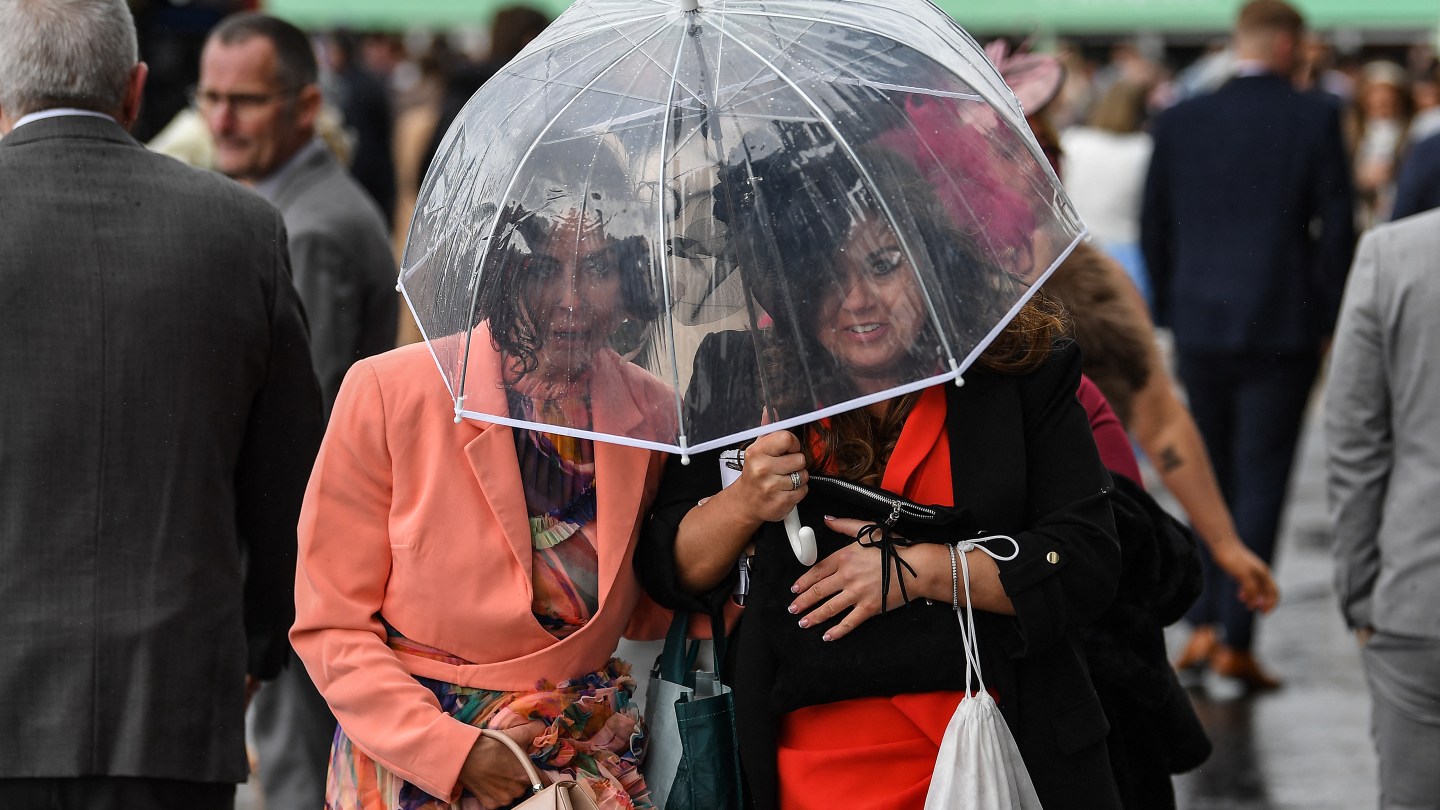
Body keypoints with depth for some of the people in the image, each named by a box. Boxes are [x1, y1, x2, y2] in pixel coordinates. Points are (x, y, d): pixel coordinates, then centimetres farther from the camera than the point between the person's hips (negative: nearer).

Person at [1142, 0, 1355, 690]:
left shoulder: (1179, 121, 2)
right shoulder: (1315, 120, -6)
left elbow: (1153, 226, 6)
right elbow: (1336, 227, -6)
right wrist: (1329, 322, 4)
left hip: (1200, 325, 3)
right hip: (1283, 326, -3)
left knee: (1209, 475, 17)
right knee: (1261, 480, 2)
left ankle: (1205, 623, 12)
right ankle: (1236, 639, -1)